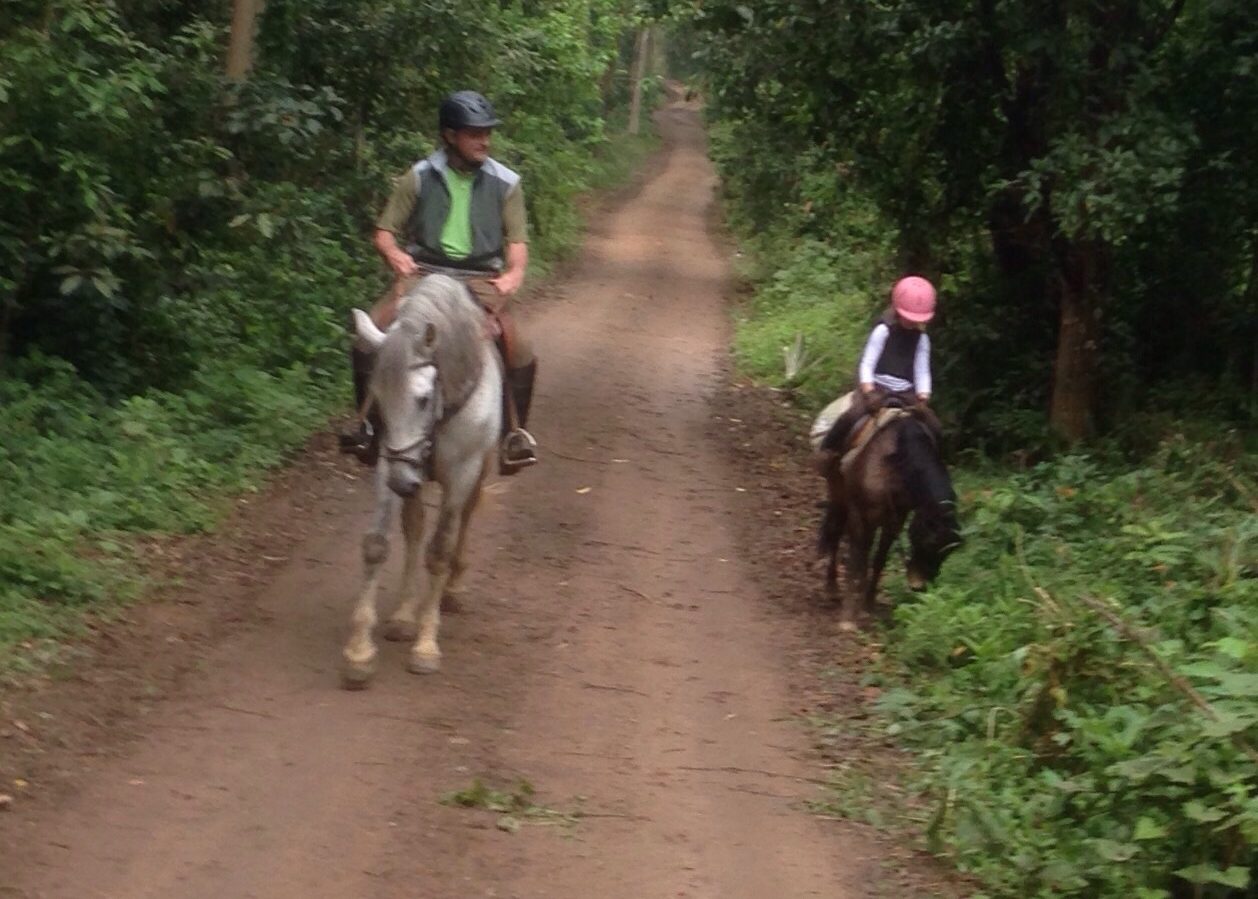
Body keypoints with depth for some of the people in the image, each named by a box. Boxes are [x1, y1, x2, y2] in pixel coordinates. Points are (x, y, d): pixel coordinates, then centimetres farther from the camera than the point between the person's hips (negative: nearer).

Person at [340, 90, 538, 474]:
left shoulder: (505, 183, 6)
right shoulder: (419, 178, 5)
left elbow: (517, 239, 4)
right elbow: (385, 232, 5)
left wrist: (514, 271, -17)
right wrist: (394, 254, -18)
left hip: (482, 281, 0)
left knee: (522, 355, -22)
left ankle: (514, 432, 1)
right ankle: (369, 422, -4)